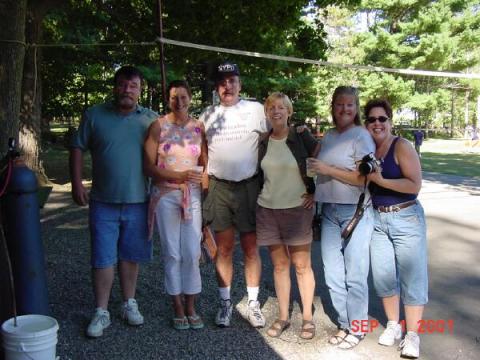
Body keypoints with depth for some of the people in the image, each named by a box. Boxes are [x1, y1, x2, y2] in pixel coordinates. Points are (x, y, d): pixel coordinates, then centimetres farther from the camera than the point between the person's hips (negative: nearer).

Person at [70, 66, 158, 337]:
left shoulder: (151, 119, 2)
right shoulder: (94, 115, 1)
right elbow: (78, 149, 5)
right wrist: (77, 183, -4)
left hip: (138, 201, 1)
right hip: (103, 202, -1)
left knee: (131, 256, 14)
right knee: (103, 259, 4)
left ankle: (130, 304, 30)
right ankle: (101, 312, 16)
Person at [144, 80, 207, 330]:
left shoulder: (199, 127, 5)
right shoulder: (158, 126, -2)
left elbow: (206, 164, 11)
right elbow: (148, 167, -5)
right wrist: (180, 176, -15)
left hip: (192, 195, 2)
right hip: (165, 195, -2)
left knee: (192, 253, 1)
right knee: (172, 253, 4)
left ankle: (191, 307, 17)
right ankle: (178, 308, 18)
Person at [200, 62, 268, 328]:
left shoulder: (255, 110, 0)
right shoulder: (207, 115, 8)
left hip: (248, 186, -2)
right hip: (218, 187, 2)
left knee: (250, 248, 5)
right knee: (224, 249, 8)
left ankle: (253, 304, 17)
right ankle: (225, 303, 20)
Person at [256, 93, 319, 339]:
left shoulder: (302, 138, -3)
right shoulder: (262, 142, 6)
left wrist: (315, 193, -2)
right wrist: (259, 195, 9)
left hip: (297, 209, -3)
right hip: (267, 210, 3)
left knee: (302, 265, 2)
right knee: (279, 265, 9)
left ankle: (308, 318, 15)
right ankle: (283, 317, 19)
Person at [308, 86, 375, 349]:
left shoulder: (361, 136, -8)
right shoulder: (328, 136, 11)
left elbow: (365, 179, -16)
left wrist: (329, 170, -20)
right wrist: (314, 192, 8)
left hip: (355, 211, -6)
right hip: (330, 211, 6)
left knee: (354, 275, 2)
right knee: (333, 275, 12)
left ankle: (357, 328, 18)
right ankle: (344, 324, 27)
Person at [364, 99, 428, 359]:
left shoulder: (401, 146, -11)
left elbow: (415, 185, -19)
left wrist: (381, 180, -24)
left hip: (406, 218, -5)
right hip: (377, 219, 5)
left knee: (411, 277, 1)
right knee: (383, 276, 11)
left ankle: (412, 335, 15)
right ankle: (393, 325, 30)